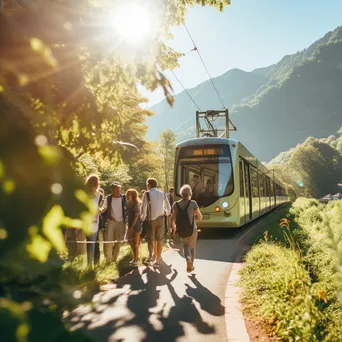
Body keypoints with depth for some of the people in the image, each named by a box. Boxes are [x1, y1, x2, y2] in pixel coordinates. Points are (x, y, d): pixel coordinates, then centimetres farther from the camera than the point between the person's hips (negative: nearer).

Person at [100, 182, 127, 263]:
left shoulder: (123, 198, -3)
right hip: (111, 221, -1)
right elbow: (104, 208, 4)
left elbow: (126, 209, 3)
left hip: (121, 222, 1)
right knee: (108, 240, -5)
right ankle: (108, 258, 13)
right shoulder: (108, 198, -4)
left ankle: (115, 259, 20)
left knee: (119, 241, 6)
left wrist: (125, 221, -3)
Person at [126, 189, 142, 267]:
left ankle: (136, 260, 10)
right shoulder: (128, 203, 7)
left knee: (135, 243, -1)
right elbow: (128, 214, 12)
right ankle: (135, 258, 28)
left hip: (136, 225, -8)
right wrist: (129, 226, 7)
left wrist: (132, 227, -21)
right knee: (130, 241, 13)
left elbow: (136, 216, -17)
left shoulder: (136, 204, -14)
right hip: (130, 225, 8)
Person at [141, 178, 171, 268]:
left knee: (150, 239, 9)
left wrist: (143, 217, 6)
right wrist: (167, 213, 32)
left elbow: (143, 208, -11)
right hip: (160, 218, 3)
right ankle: (157, 260, 13)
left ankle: (150, 255, -15)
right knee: (159, 240, 9)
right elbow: (168, 207, 11)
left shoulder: (147, 194, -9)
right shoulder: (162, 194, 4)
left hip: (151, 219, -3)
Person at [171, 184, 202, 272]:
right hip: (192, 229, -2)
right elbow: (200, 217, -9)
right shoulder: (193, 203, -14)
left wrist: (174, 227, 12)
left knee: (186, 246, 19)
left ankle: (188, 259, -11)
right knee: (192, 248, 20)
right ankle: (191, 266, 27)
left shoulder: (176, 204, -7)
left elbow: (173, 219, -6)